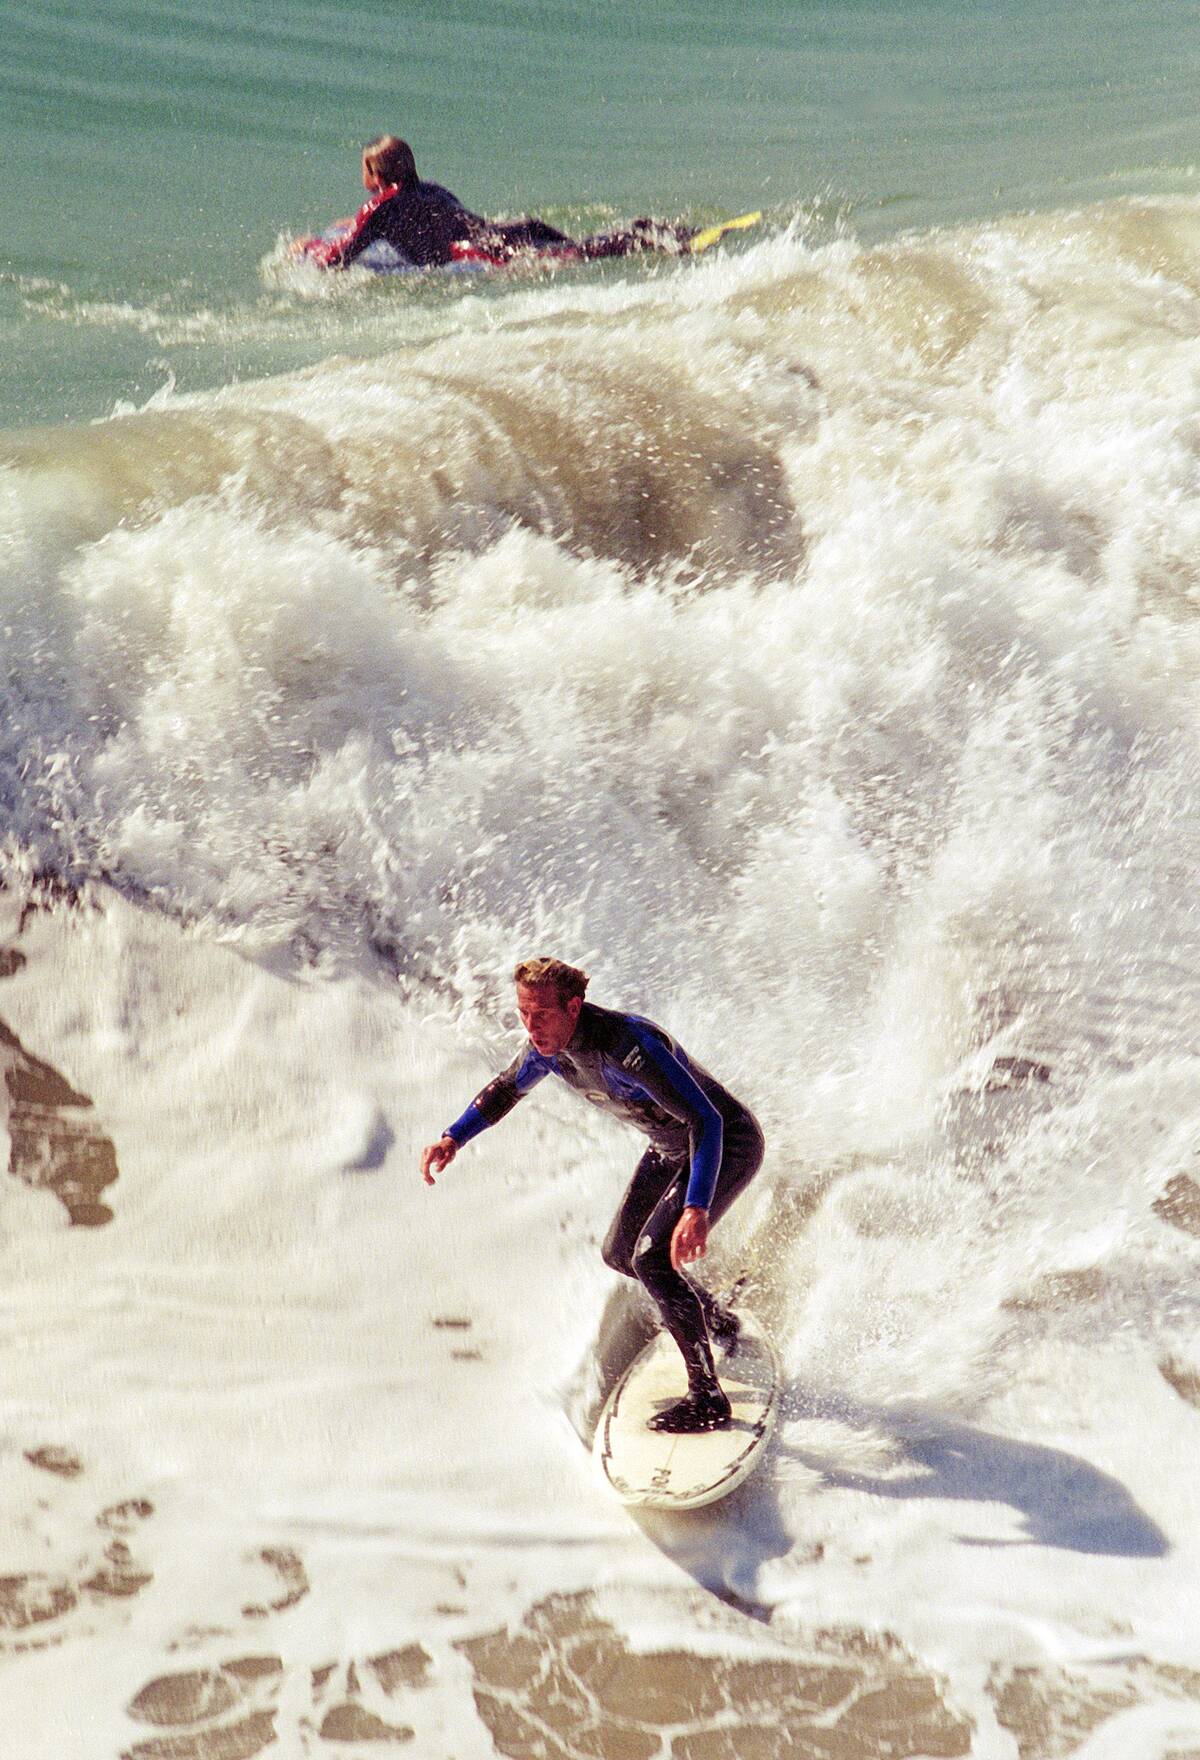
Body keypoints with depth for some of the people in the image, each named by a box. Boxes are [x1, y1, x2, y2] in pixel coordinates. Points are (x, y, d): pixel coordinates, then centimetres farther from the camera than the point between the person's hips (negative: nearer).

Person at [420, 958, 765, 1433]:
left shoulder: (629, 1046, -37)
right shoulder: (548, 1044, -11)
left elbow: (706, 1121, -42)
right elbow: (506, 1089, 11)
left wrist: (697, 1209, -53)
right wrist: (452, 1138, -2)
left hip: (727, 1144, -9)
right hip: (670, 1147, 9)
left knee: (652, 1257, -21)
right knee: (620, 1254, 16)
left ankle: (708, 1398, -10)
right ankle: (717, 1321, 40)